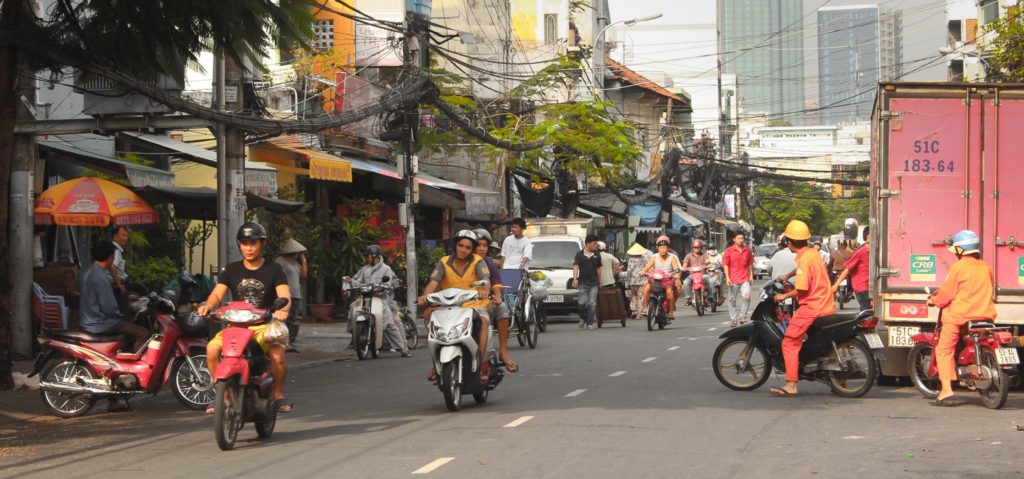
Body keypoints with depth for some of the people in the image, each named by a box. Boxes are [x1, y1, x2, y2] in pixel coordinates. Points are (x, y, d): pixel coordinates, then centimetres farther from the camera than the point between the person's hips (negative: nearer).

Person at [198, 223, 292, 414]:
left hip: (264, 325, -2)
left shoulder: (273, 269, 5)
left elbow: (284, 296, -9)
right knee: (212, 348, -26)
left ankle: (278, 393, -4)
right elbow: (218, 293, 0)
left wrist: (283, 310, -33)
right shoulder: (232, 270, 13)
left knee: (278, 355, -31)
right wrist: (208, 305, -24)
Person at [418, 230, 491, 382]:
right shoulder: (444, 262, 5)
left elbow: (486, 280, -18)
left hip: (475, 305, -2)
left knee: (483, 321, -32)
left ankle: (480, 364, -30)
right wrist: (425, 296, -31)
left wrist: (484, 291, -42)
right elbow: (433, 282, -9)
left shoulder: (478, 262, 0)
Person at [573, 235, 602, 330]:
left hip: (594, 283, 2)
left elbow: (599, 268, 16)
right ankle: (583, 318, 19)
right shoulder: (579, 254, 4)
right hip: (583, 283, -2)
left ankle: (590, 323, 1)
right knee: (582, 303, -8)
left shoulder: (597, 255, 11)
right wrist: (575, 279, -14)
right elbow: (576, 267, -2)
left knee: (592, 304, -4)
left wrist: (600, 281, 14)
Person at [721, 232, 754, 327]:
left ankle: (742, 316, -3)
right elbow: (725, 264, -2)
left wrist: (751, 276, 10)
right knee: (732, 300, 4)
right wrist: (727, 278, -9)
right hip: (733, 280, -1)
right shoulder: (729, 251, 0)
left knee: (746, 296, -17)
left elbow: (750, 264, 17)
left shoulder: (747, 250, 8)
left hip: (745, 279, 1)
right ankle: (734, 319, 14)